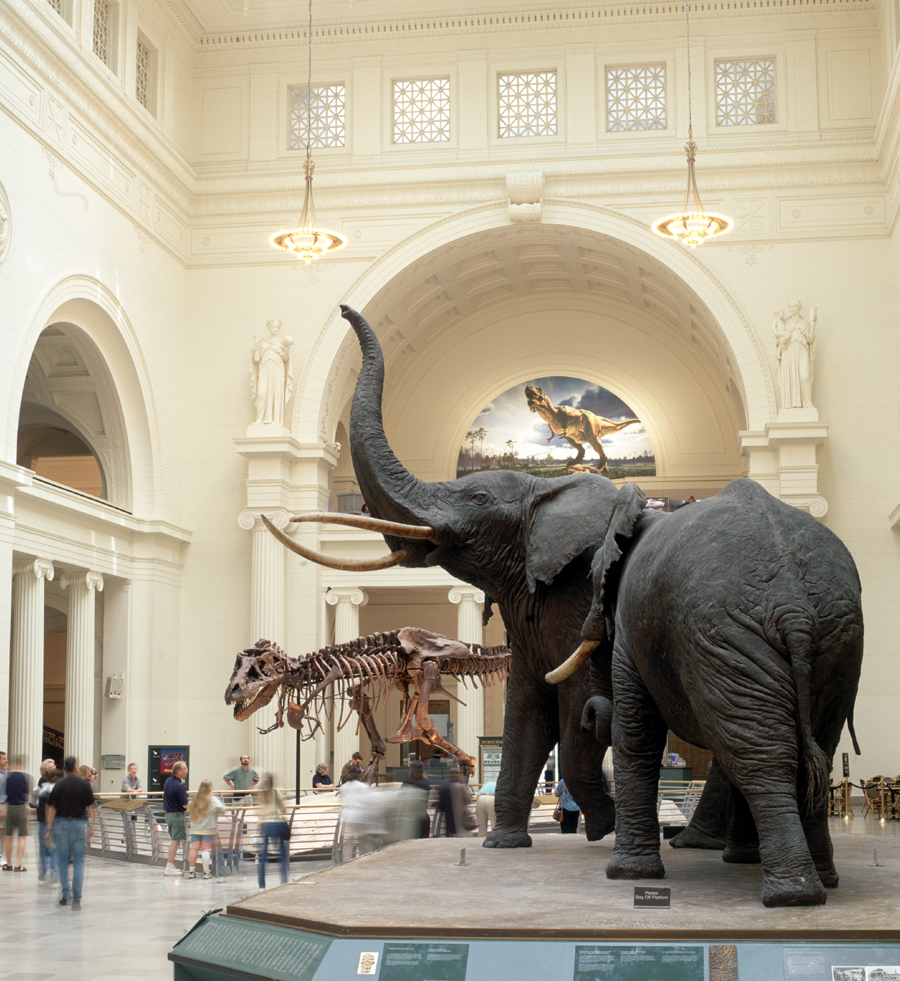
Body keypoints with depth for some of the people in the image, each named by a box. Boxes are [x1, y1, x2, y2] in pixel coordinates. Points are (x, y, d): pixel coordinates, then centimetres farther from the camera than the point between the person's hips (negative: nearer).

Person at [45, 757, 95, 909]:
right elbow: (90, 807, 0)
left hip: (61, 824, 0)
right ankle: (76, 899, -1)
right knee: (78, 861, 5)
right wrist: (91, 827, 8)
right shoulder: (84, 785, -3)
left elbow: (52, 809, -3)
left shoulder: (59, 786, -2)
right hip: (79, 824, 0)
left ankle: (66, 895, 15)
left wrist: (49, 829, 2)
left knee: (62, 861, 13)